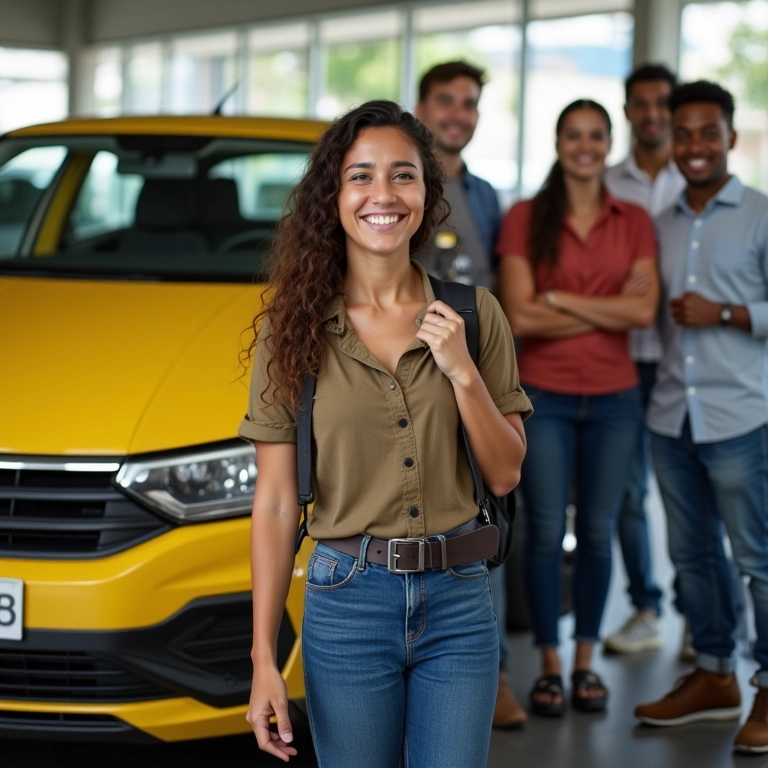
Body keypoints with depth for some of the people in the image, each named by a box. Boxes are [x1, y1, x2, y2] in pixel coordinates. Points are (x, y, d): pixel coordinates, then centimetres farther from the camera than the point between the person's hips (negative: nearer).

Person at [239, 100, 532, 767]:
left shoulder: (473, 312, 2)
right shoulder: (298, 325, -2)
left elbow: (505, 475, 3)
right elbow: (276, 501, -4)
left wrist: (462, 371, -12)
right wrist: (264, 658, -8)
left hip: (458, 597, 1)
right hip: (348, 601, -1)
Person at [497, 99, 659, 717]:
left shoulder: (634, 222, 5)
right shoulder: (525, 218, -1)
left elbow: (645, 311, -8)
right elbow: (520, 316, -10)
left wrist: (559, 299, -11)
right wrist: (610, 308, -10)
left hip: (613, 398, 2)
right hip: (544, 395, -2)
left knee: (598, 532, 8)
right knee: (547, 532, 1)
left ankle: (586, 661, 20)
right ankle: (550, 666, 12)